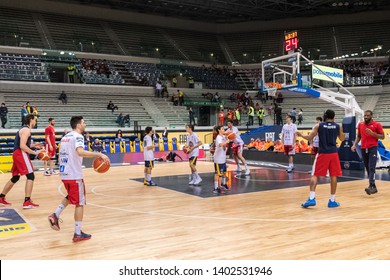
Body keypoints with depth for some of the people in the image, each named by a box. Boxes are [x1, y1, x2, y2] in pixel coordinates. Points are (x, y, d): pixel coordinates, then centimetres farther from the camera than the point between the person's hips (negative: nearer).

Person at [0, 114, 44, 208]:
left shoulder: (23, 129, 21)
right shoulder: (26, 130, -11)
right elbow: (22, 146, -21)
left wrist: (34, 145, 18)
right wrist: (35, 152, -20)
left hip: (17, 154, 10)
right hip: (21, 154, -10)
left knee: (15, 178, 19)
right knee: (30, 176, -11)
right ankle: (27, 202, -14)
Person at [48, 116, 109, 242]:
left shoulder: (65, 137, 15)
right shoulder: (78, 136, -12)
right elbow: (80, 152, -31)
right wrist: (99, 154, -33)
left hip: (64, 174, 8)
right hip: (74, 175, -8)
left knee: (70, 197, 30)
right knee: (79, 203, 1)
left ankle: (55, 215, 15)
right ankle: (78, 234, 4)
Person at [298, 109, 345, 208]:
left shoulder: (318, 125, 0)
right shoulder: (338, 126, 5)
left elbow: (309, 138, 0)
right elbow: (342, 139, 19)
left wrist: (300, 135, 17)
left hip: (322, 153, -1)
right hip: (333, 153, 1)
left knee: (315, 175, 4)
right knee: (333, 176, 8)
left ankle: (311, 199, -7)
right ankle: (332, 201, 13)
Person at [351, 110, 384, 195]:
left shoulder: (377, 124, -3)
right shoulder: (360, 124, 11)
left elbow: (382, 136, -2)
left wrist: (372, 133, -16)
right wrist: (354, 145, 4)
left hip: (373, 148, -5)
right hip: (364, 149, 5)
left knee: (371, 168, -16)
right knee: (368, 168, 7)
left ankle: (371, 187, -25)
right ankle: (373, 187, 15)